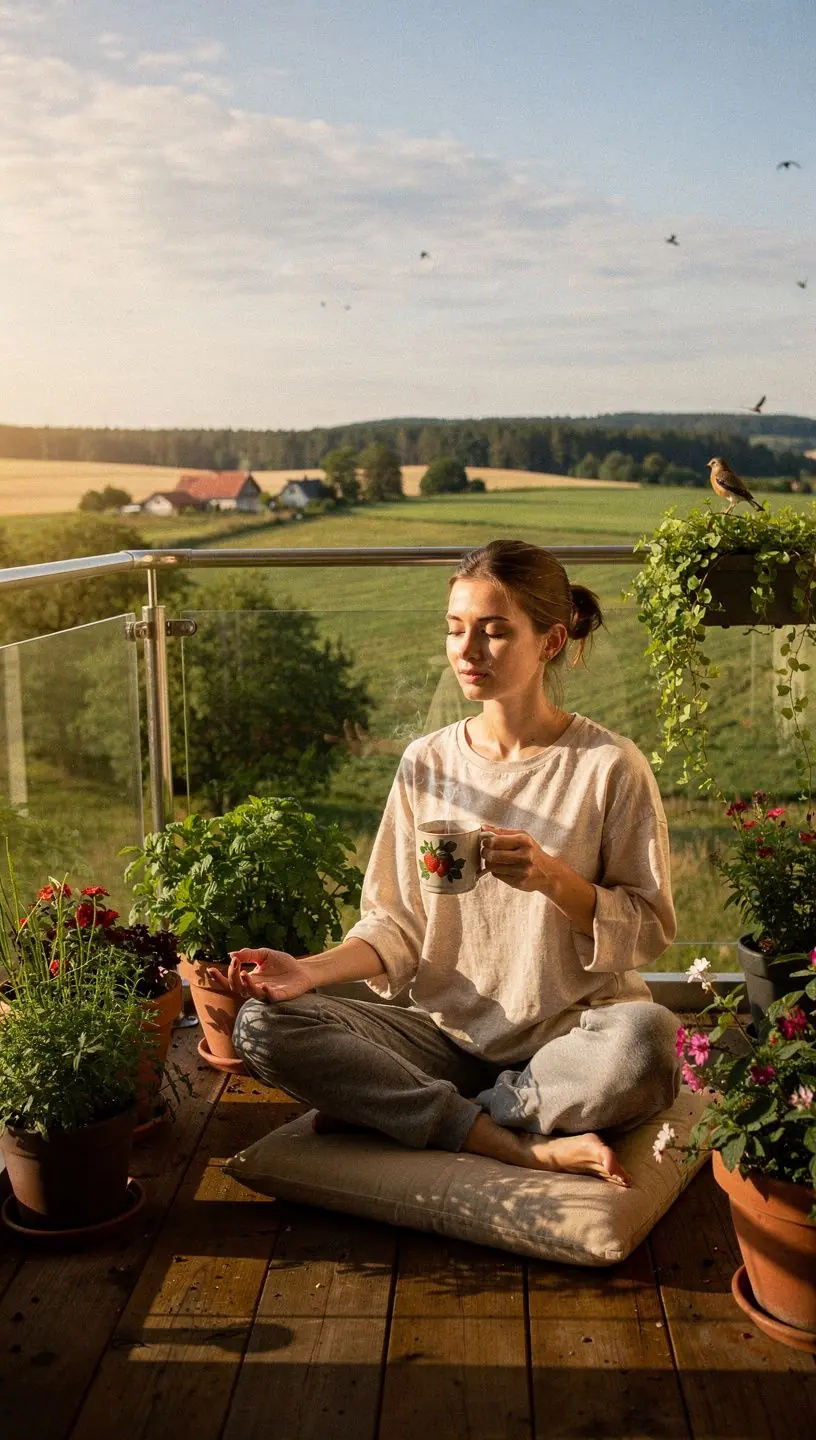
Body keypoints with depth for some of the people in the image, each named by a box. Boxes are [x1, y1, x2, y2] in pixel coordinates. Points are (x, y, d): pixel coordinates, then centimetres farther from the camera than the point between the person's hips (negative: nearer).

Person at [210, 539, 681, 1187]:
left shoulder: (610, 767, -5)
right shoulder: (426, 763, 5)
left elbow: (650, 930, -3)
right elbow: (400, 923, 4)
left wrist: (553, 877, -20)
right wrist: (311, 970, -14)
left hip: (571, 1033, -3)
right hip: (450, 1034, 3)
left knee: (647, 1038, -37)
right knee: (262, 1025, -17)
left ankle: (384, 1110, -18)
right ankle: (526, 1147, -22)